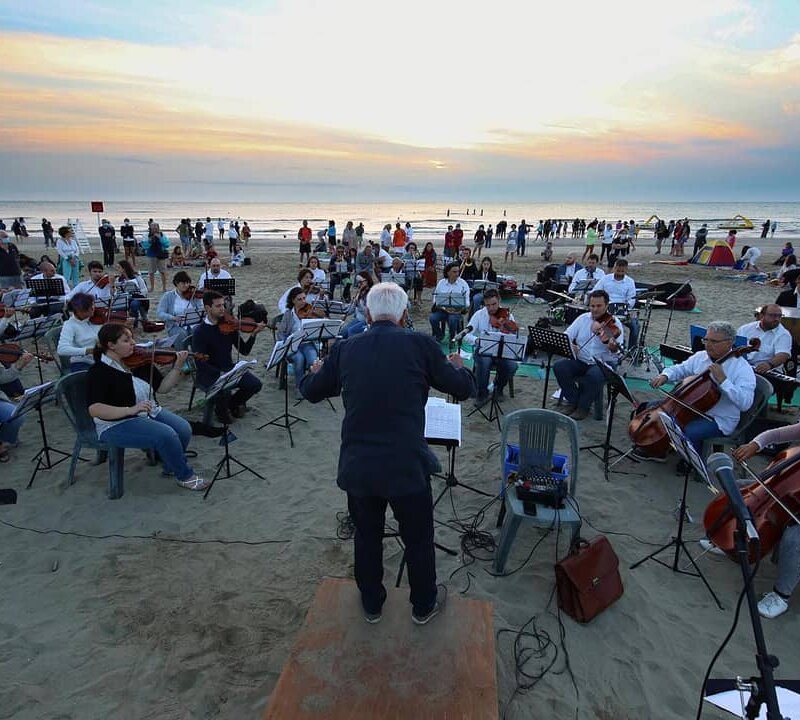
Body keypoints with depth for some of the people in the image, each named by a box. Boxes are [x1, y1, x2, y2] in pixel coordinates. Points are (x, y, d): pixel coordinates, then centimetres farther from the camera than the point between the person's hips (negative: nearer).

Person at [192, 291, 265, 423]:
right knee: (224, 391, -32)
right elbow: (201, 363, -17)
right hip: (209, 373, -5)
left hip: (229, 368, 5)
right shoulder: (199, 332, -13)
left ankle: (233, 403, 15)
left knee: (255, 384, -15)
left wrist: (254, 334, -18)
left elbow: (244, 351, -2)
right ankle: (221, 410, 5)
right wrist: (220, 373, -30)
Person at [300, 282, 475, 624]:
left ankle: (371, 604, 45)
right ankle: (424, 605, 42)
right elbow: (464, 388, 0)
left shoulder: (346, 349, -1)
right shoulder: (419, 344, -9)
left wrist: (316, 372, 36)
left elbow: (310, 391, 14)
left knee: (367, 536, 25)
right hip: (407, 466, -2)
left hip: (357, 467, 3)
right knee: (419, 539, 21)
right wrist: (457, 365, 22)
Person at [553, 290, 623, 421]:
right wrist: (569, 345, -19)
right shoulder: (582, 318, 6)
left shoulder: (614, 323, -7)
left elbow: (616, 350, -19)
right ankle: (573, 401, -2)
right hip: (580, 361, 4)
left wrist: (613, 346, -44)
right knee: (559, 367, -22)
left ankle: (583, 406, -9)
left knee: (594, 376, -36)